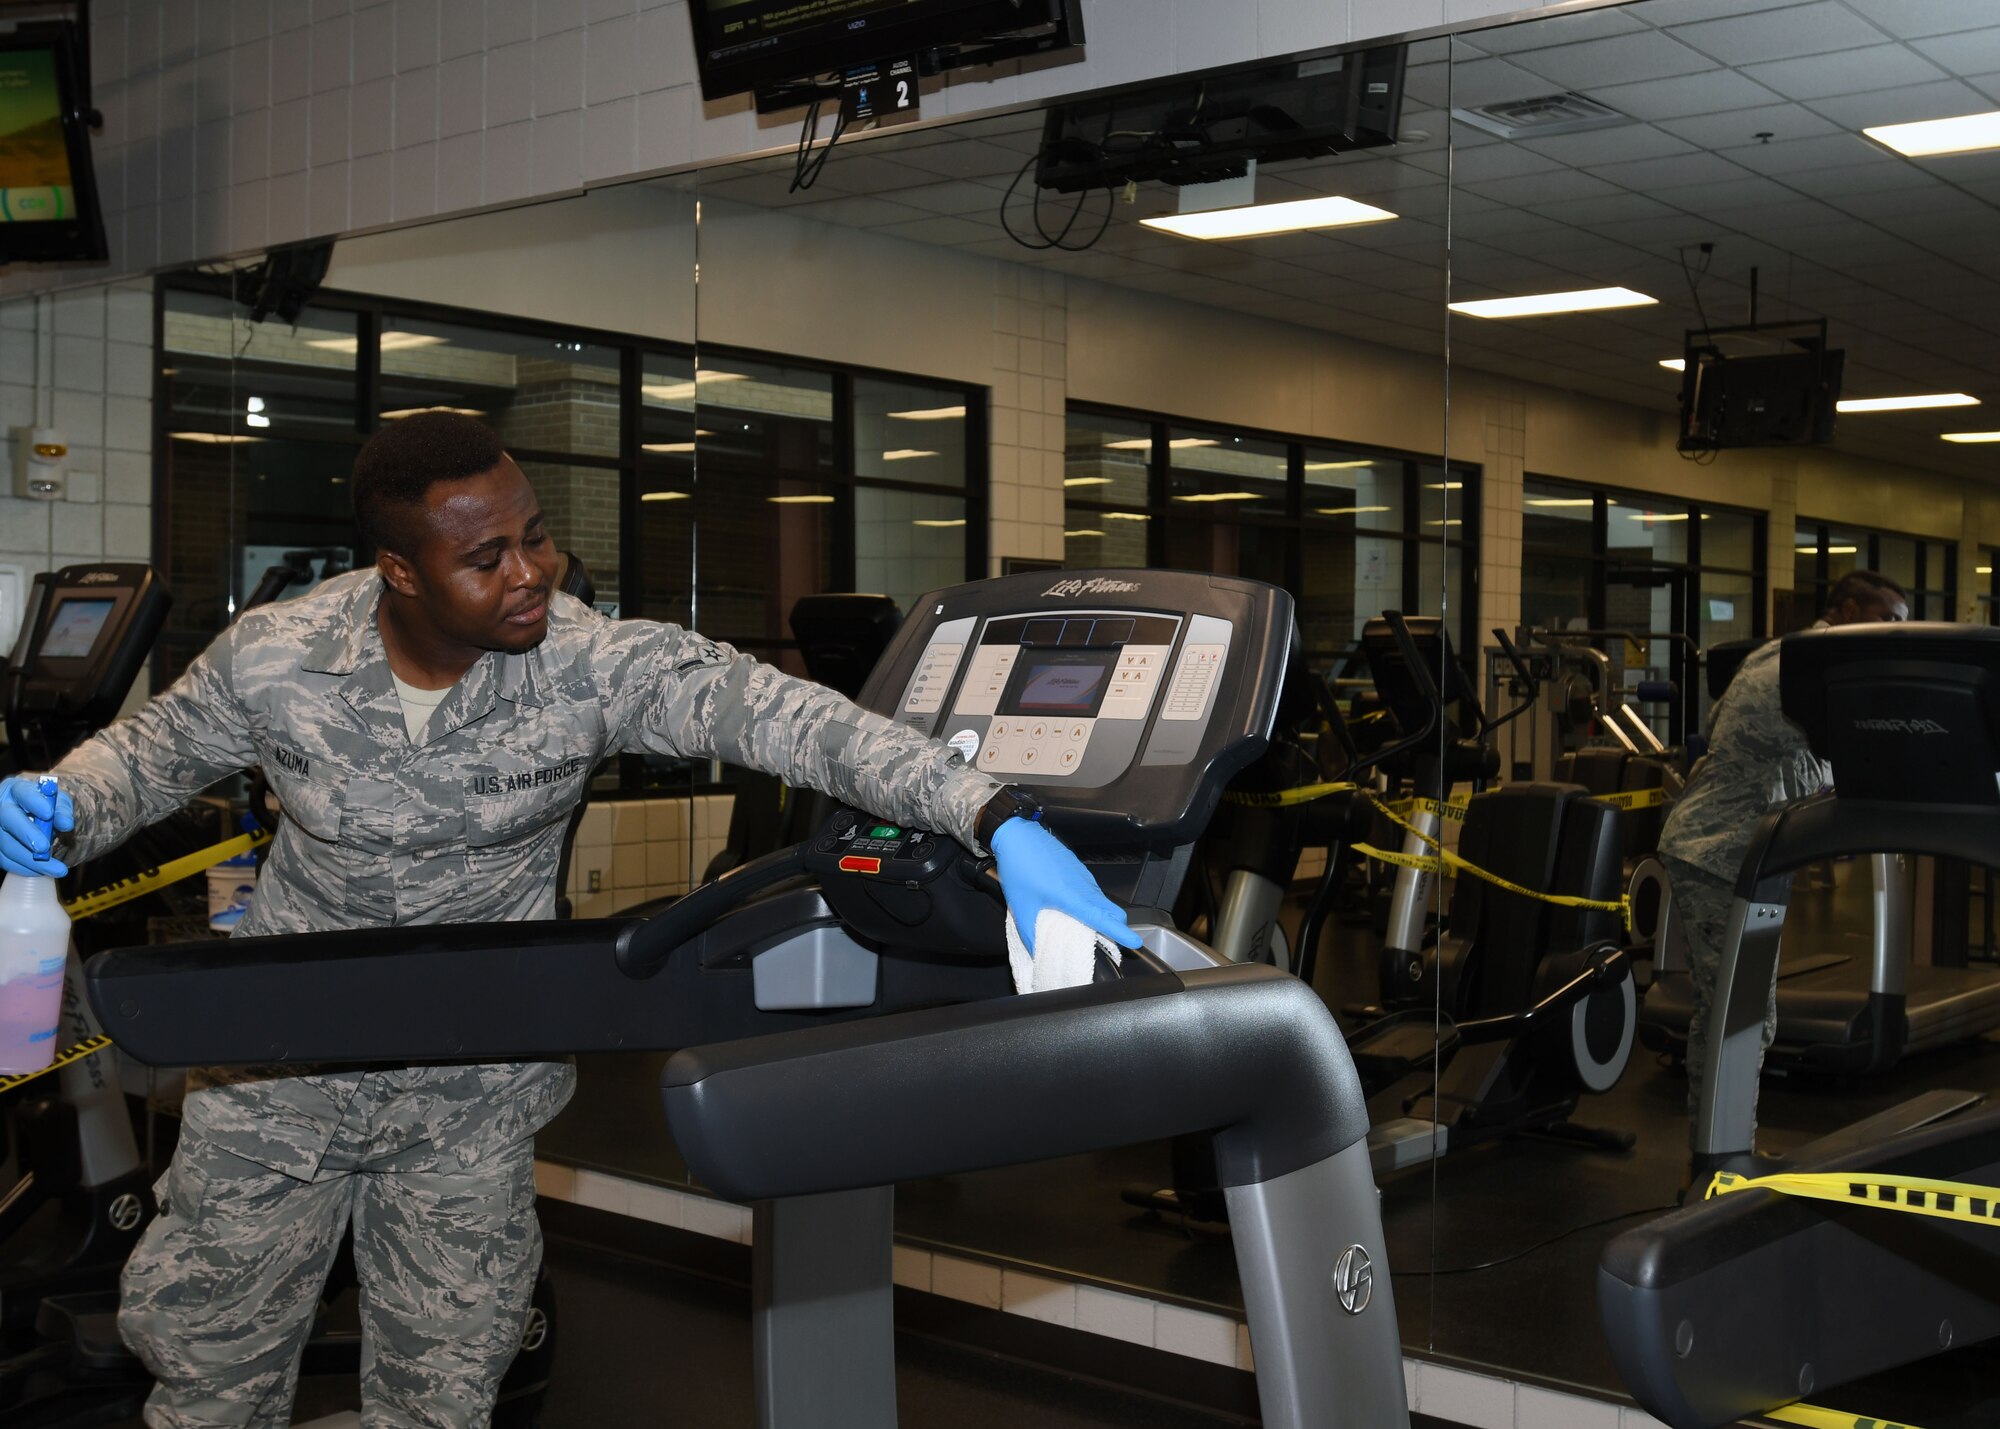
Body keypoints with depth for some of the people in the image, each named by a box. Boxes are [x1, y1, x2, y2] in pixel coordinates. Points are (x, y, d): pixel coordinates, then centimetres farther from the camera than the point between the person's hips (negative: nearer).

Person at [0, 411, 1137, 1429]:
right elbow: (155, 748, 4)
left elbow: (780, 713, -32)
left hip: (476, 1089, -1)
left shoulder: (593, 662, -22)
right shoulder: (273, 659, -16)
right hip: (284, 1057, 1)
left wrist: (999, 822, -43)